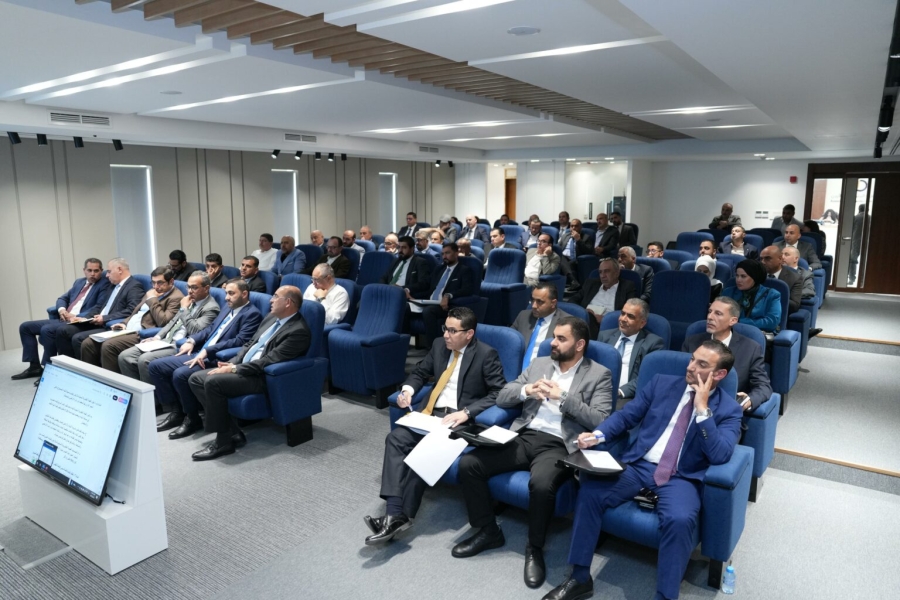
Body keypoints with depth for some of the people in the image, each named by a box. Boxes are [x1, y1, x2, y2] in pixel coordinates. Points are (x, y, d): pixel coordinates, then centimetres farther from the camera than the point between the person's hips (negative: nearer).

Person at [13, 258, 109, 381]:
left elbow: (99, 308, -15)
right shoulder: (79, 282, 20)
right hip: (64, 319, 9)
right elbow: (63, 298, 22)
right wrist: (62, 310, -1)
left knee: (47, 330, -30)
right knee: (25, 327, 4)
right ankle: (34, 366, 4)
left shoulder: (104, 284, -4)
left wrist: (78, 317, -22)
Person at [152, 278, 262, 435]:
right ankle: (176, 411, 7)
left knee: (180, 374, -30)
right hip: (199, 354, 10)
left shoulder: (252, 314, -8)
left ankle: (193, 418, -10)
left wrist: (207, 351, -23)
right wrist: (191, 340, 4)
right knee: (156, 366, 1)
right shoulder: (227, 310, 21)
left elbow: (239, 341, -19)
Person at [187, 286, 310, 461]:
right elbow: (249, 344, 19)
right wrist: (232, 363, 1)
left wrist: (234, 369, -19)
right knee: (196, 378, -1)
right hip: (242, 368, 10)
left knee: (212, 382, -27)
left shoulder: (298, 331, -17)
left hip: (262, 377, -10)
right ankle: (232, 431, -4)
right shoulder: (271, 317, 13)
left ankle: (224, 440, -13)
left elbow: (268, 361, -21)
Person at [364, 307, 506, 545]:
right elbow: (420, 372, 22)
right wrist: (408, 389, -1)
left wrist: (466, 412, -21)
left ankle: (402, 515, -18)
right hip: (432, 413, 6)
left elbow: (500, 392, -12)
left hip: (461, 419, -6)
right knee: (396, 439, -20)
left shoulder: (486, 354, -7)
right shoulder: (439, 346, 11)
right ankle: (394, 513, -26)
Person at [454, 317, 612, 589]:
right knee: (468, 464, -13)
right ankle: (488, 531, 8)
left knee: (541, 483, -36)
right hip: (524, 436, 5)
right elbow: (502, 398, 14)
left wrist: (563, 397, -15)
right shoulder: (539, 364, 17)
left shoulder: (599, 375, 3)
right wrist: (526, 390, -7)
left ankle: (535, 548, -7)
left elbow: (601, 422, -10)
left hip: (559, 445, -5)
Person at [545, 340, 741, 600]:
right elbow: (626, 415, 9)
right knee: (590, 490, -22)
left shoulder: (728, 409, 3)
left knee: (680, 519, -36)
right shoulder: (661, 383, 11)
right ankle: (580, 578, -8)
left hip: (681, 479, -2)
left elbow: (720, 456, -12)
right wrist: (597, 434, -10)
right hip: (638, 465, 3)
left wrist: (703, 409, -16)